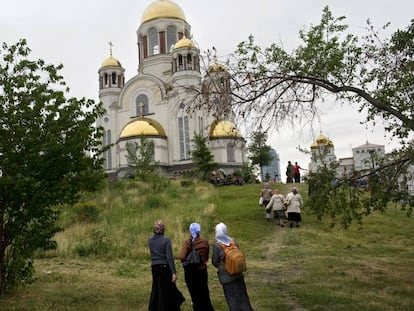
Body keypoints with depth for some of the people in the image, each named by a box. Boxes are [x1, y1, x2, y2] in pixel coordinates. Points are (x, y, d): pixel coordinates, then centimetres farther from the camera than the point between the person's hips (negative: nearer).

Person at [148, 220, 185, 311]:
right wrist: (174, 272, -14)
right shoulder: (166, 240, -13)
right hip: (165, 267, -5)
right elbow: (170, 258, -16)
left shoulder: (150, 240, 2)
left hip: (154, 268, 5)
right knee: (165, 292, 5)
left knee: (156, 290, 16)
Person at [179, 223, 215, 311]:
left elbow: (182, 257, -23)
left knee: (195, 294, 13)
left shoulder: (188, 242, -13)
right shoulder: (205, 242, -6)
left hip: (190, 271, -2)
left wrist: (186, 264, -5)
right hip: (202, 270, 2)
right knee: (204, 293, 18)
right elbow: (206, 257, 2)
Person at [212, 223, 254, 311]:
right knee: (242, 295, 18)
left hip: (226, 276, -4)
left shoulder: (216, 245, -20)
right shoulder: (233, 241, -6)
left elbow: (214, 262, -9)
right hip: (238, 274, 4)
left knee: (232, 298, 12)